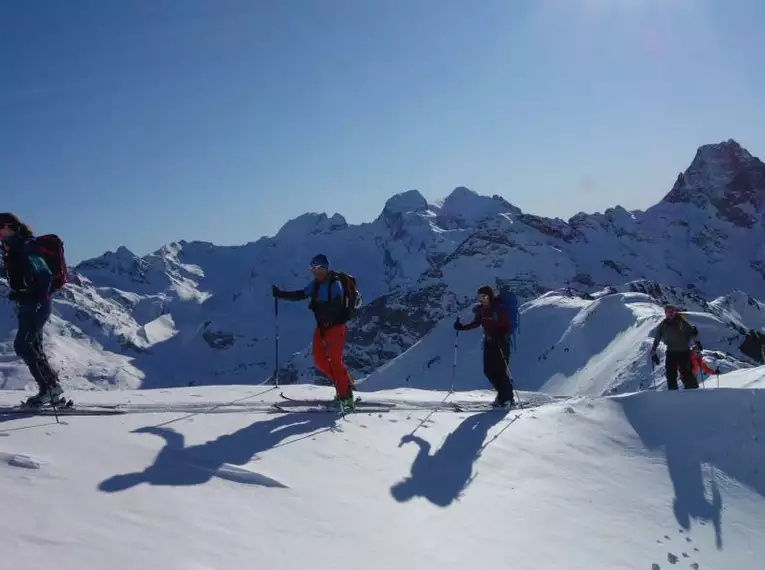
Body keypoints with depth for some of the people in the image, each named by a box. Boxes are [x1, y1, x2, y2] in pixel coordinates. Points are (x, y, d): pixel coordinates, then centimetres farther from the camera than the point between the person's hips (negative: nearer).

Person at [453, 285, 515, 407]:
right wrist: (462, 327, 8)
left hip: (501, 342, -7)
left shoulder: (499, 308, -18)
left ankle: (508, 398, 5)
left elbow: (507, 326, -18)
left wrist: (500, 335, -35)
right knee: (488, 370, 4)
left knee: (500, 370, -9)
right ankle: (502, 393, 21)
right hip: (489, 342, 7)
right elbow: (477, 322, 16)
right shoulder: (480, 308, 1)